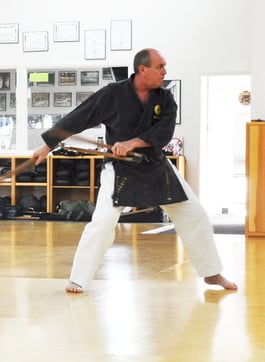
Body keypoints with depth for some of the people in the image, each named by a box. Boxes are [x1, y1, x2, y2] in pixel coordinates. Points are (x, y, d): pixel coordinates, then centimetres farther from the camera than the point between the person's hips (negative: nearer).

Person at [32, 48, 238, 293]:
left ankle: (212, 273, 20)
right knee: (103, 222, -17)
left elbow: (164, 133, -16)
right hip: (120, 170, -4)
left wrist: (132, 143, -30)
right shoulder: (113, 94, -13)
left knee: (194, 215, 5)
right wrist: (48, 146, -7)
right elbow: (77, 119, -9)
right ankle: (79, 280, -3)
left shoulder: (165, 99, -3)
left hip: (157, 167, 4)